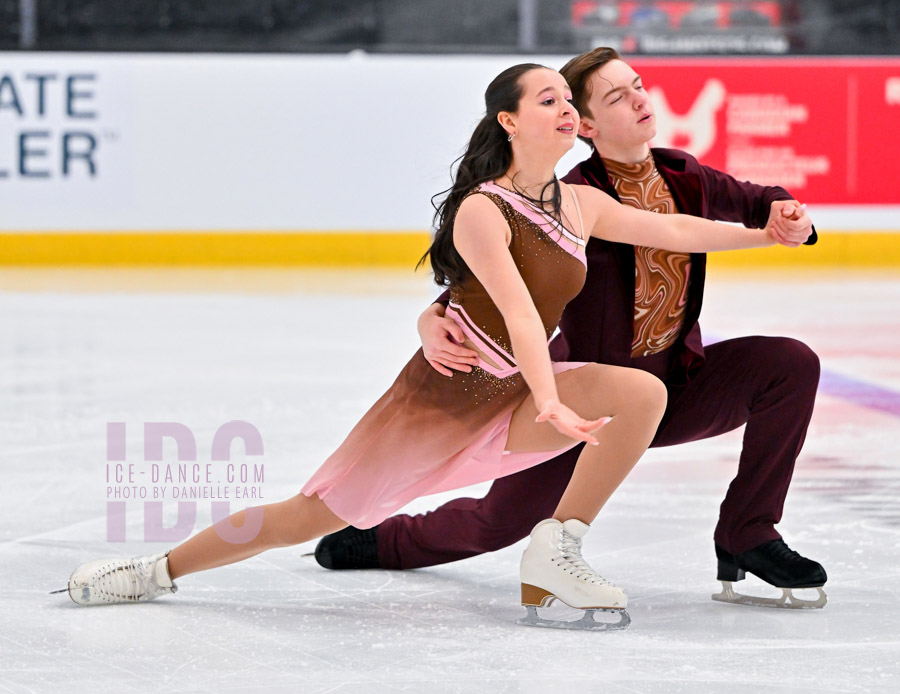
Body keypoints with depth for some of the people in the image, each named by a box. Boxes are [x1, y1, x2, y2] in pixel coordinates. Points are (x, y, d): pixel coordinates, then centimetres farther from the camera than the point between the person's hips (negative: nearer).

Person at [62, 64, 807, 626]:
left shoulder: (581, 205, 1)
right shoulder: (482, 212, -20)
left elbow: (673, 229, 14)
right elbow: (518, 313, -33)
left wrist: (765, 232, 11)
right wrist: (552, 404, -44)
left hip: (513, 397, 6)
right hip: (444, 388, -6)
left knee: (642, 392, -19)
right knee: (310, 517, -5)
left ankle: (556, 554, -11)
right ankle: (159, 570, 15)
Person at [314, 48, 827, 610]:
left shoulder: (685, 178, -4)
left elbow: (753, 202, 15)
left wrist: (784, 214, -9)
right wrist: (435, 318, -44)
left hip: (678, 385, 4)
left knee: (792, 364, -16)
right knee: (500, 521, -1)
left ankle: (748, 537, -4)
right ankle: (384, 541, 34)